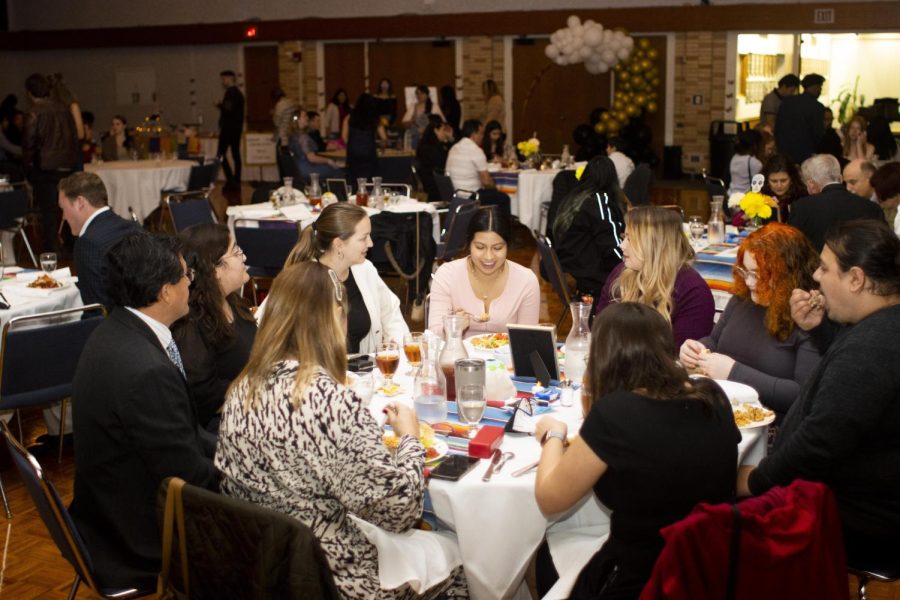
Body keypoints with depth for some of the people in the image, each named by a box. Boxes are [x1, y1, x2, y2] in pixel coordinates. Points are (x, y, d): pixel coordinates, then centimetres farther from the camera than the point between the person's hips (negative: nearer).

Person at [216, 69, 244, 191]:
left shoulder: (231, 93, -14)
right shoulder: (238, 93, 16)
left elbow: (228, 109, -23)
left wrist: (220, 105, -7)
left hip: (228, 128, -10)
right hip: (237, 128, 10)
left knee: (220, 154, -7)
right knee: (236, 154, 9)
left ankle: (231, 180, -13)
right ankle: (236, 181, 10)